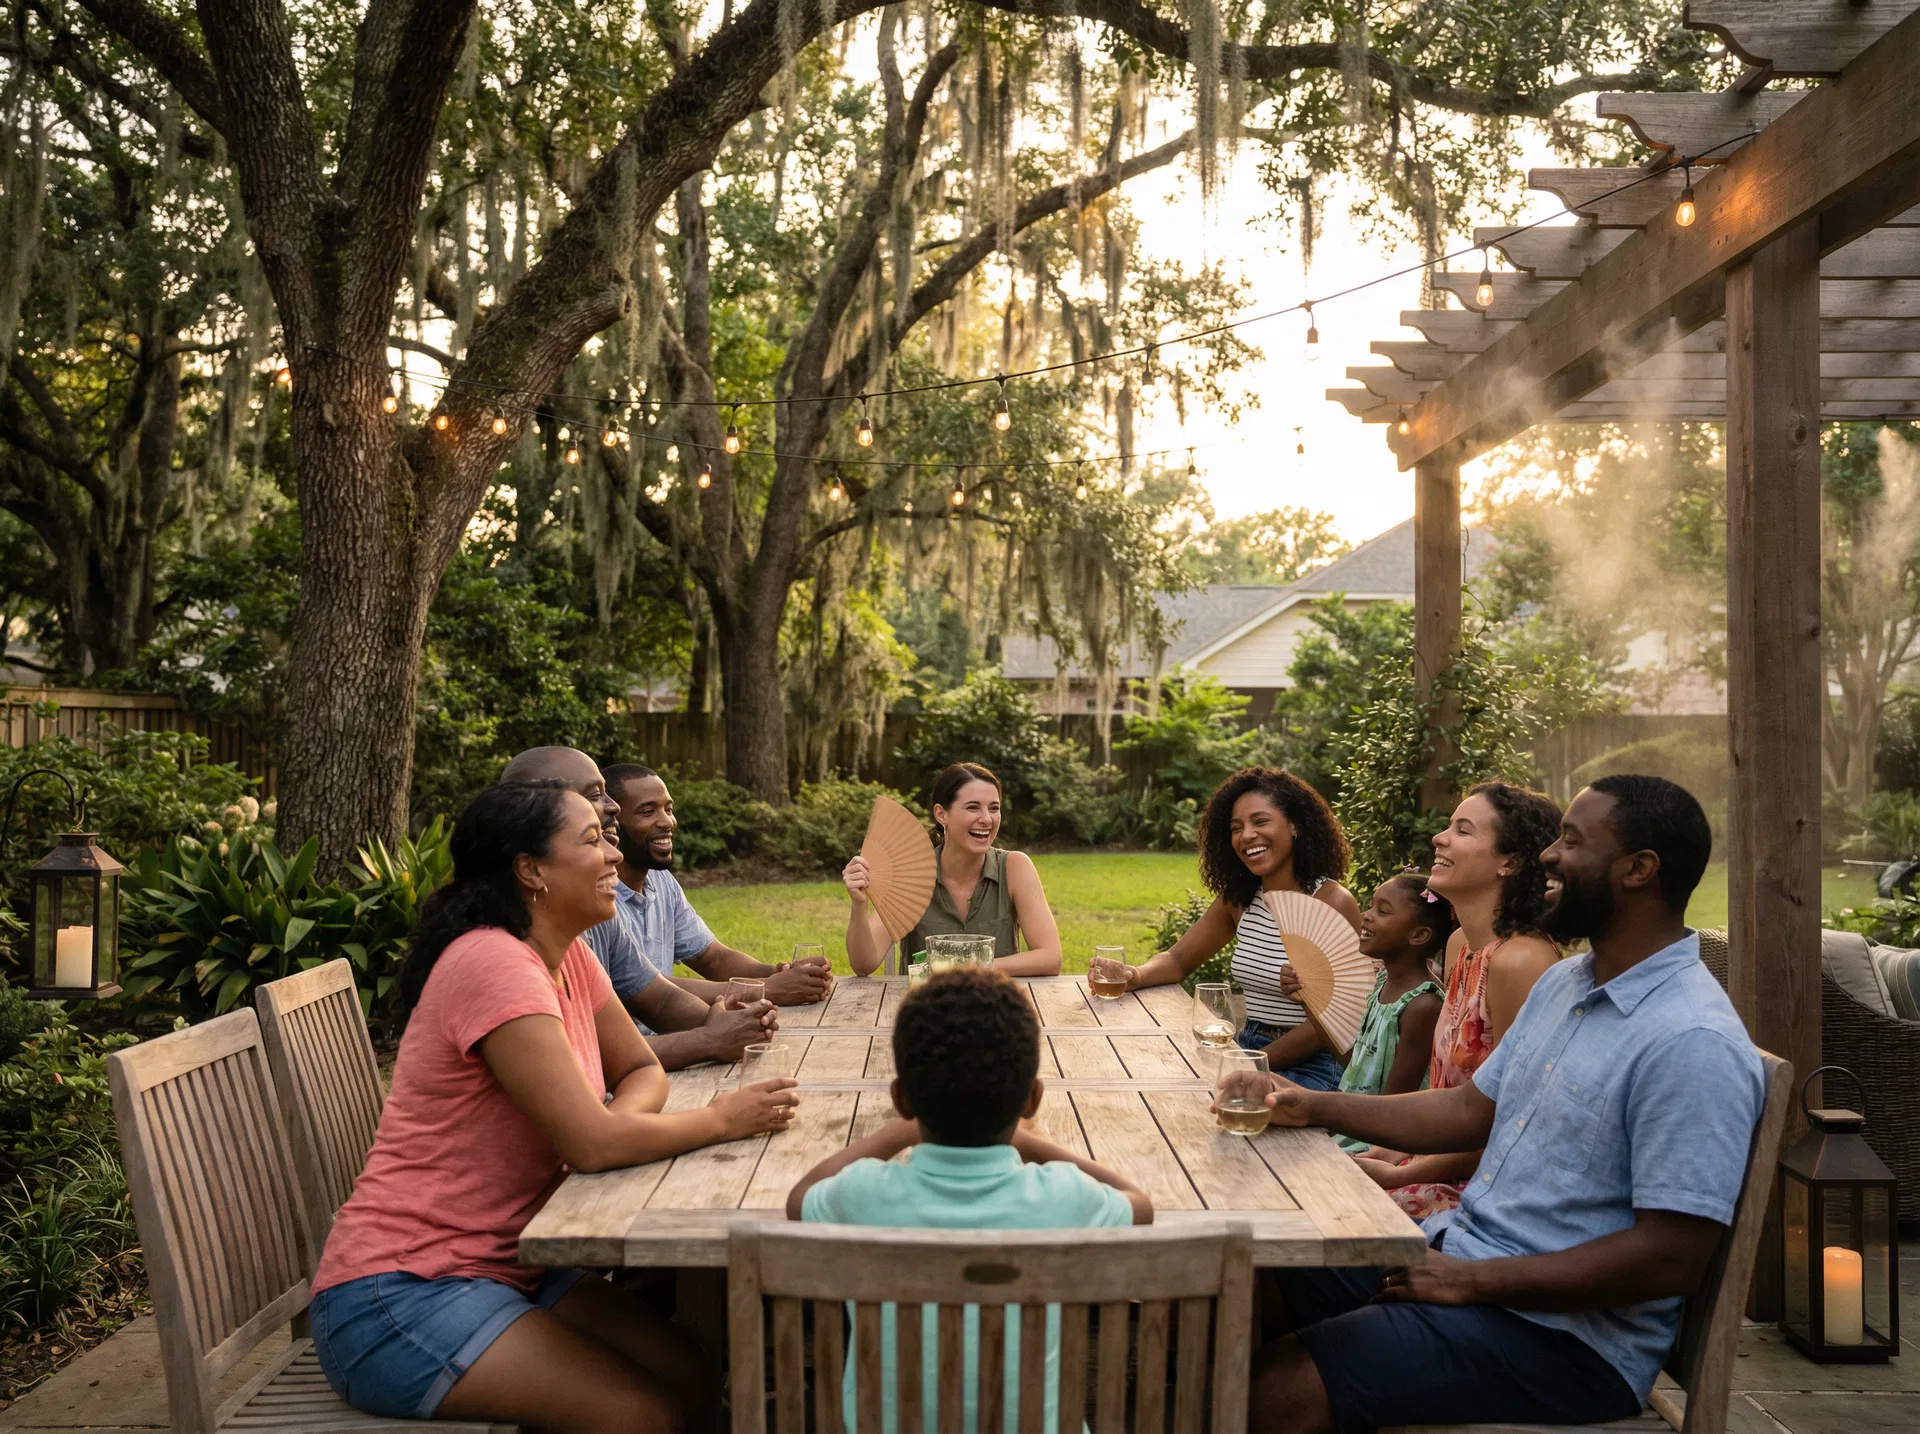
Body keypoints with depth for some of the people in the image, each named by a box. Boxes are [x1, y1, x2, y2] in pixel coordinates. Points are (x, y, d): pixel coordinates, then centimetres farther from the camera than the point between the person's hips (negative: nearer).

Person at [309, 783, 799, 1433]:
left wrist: (619, 1123, -13)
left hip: (507, 1265, 8)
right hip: (399, 1293, -8)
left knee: (690, 1379, -3)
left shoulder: (569, 957, 4)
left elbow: (643, 1073, 10)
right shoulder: (495, 963, -24)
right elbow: (591, 1143, -28)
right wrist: (721, 1120, -14)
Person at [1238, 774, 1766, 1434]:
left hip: (1565, 1333, -9)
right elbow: (1472, 1111, 16)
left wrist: (1472, 1280, -19)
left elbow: (1672, 1257, -23)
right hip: (1456, 1248, 9)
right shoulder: (1564, 982, 10)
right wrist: (1315, 1107, 7)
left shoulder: (1694, 1045, -21)